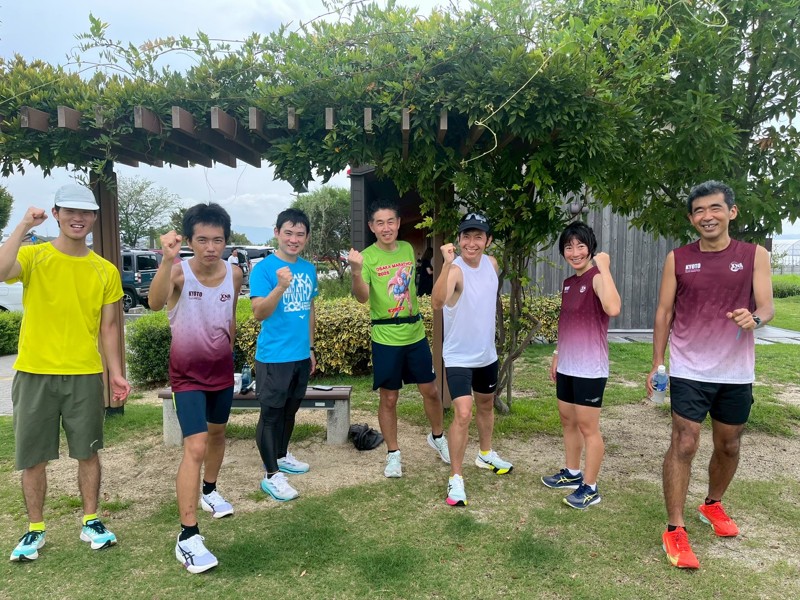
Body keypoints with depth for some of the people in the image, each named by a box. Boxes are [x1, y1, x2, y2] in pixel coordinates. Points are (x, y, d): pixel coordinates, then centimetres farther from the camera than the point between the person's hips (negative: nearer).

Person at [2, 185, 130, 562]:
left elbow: (108, 326, 6)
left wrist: (115, 373, 1)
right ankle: (35, 530, 27)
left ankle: (91, 521, 26)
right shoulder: (34, 256, -4)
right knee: (33, 458, 10)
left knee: (88, 452, 10)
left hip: (85, 375, 1)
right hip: (35, 374, -1)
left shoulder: (106, 271, 2)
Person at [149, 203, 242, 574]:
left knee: (217, 433, 22)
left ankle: (209, 491, 48)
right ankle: (187, 538, -6)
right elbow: (155, 303, -42)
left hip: (222, 370, 5)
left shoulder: (234, 274, -6)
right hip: (187, 374, -5)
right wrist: (167, 259, -56)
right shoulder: (179, 272, -20)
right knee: (195, 447, -14)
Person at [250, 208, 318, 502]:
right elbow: (259, 313, -22)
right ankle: (271, 475, 12)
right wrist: (280, 287, -37)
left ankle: (282, 456, 38)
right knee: (271, 413, 2)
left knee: (290, 410, 20)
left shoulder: (309, 269, 6)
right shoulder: (263, 268, -13)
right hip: (273, 357, -6)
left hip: (301, 356, 7)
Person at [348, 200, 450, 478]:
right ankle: (393, 454, 23)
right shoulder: (367, 257, -11)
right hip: (385, 338, -4)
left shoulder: (407, 249, 5)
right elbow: (362, 297, -25)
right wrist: (356, 271, -41)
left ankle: (437, 437, 37)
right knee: (388, 398, 6)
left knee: (430, 390, 13)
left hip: (415, 333, 4)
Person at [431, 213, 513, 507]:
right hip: (458, 357, -7)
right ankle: (455, 478, 2)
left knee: (487, 405, 23)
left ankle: (486, 454, 47)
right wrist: (447, 264, -55)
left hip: (487, 353, 7)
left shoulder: (491, 264, -2)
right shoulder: (455, 270, -24)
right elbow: (437, 303, -45)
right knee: (463, 414, -15)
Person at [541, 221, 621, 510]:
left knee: (588, 427, 2)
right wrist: (557, 355, 21)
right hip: (567, 365, 9)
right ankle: (572, 473, 35)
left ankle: (590, 488, 15)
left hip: (590, 368, -9)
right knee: (568, 421, 19)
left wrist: (604, 267, -29)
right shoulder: (568, 283, 11)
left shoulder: (597, 278, -15)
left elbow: (613, 309, -36)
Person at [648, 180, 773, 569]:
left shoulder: (754, 256, 0)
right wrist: (656, 364, -2)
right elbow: (664, 312, 1)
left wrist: (754, 319, -30)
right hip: (689, 371, -2)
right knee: (684, 445, -5)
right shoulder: (678, 259, 0)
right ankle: (675, 531, 5)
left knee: (729, 446, 16)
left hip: (736, 372, 2)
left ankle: (712, 504, 42)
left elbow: (767, 307, -5)